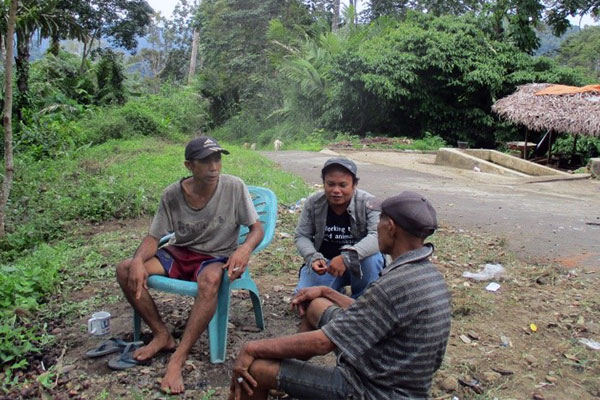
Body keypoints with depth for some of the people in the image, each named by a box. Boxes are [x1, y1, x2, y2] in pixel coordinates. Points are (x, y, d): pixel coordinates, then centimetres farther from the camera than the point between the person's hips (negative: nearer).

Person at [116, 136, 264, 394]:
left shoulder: (234, 187, -14)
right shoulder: (172, 195, -9)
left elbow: (257, 229, -8)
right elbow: (153, 237, -3)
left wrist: (245, 248, -31)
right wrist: (138, 261, -25)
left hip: (216, 258, -3)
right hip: (180, 254, 4)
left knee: (210, 280, -39)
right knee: (124, 270, -15)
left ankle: (178, 359, -29)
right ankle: (162, 335, -1)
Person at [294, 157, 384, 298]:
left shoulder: (368, 203, -19)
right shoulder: (313, 203, -9)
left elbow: (378, 235, -31)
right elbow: (301, 236, -4)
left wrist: (347, 257, -45)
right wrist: (313, 258, -25)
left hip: (359, 263, -2)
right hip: (324, 263, 2)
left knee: (373, 258, -34)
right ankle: (336, 290, 17)